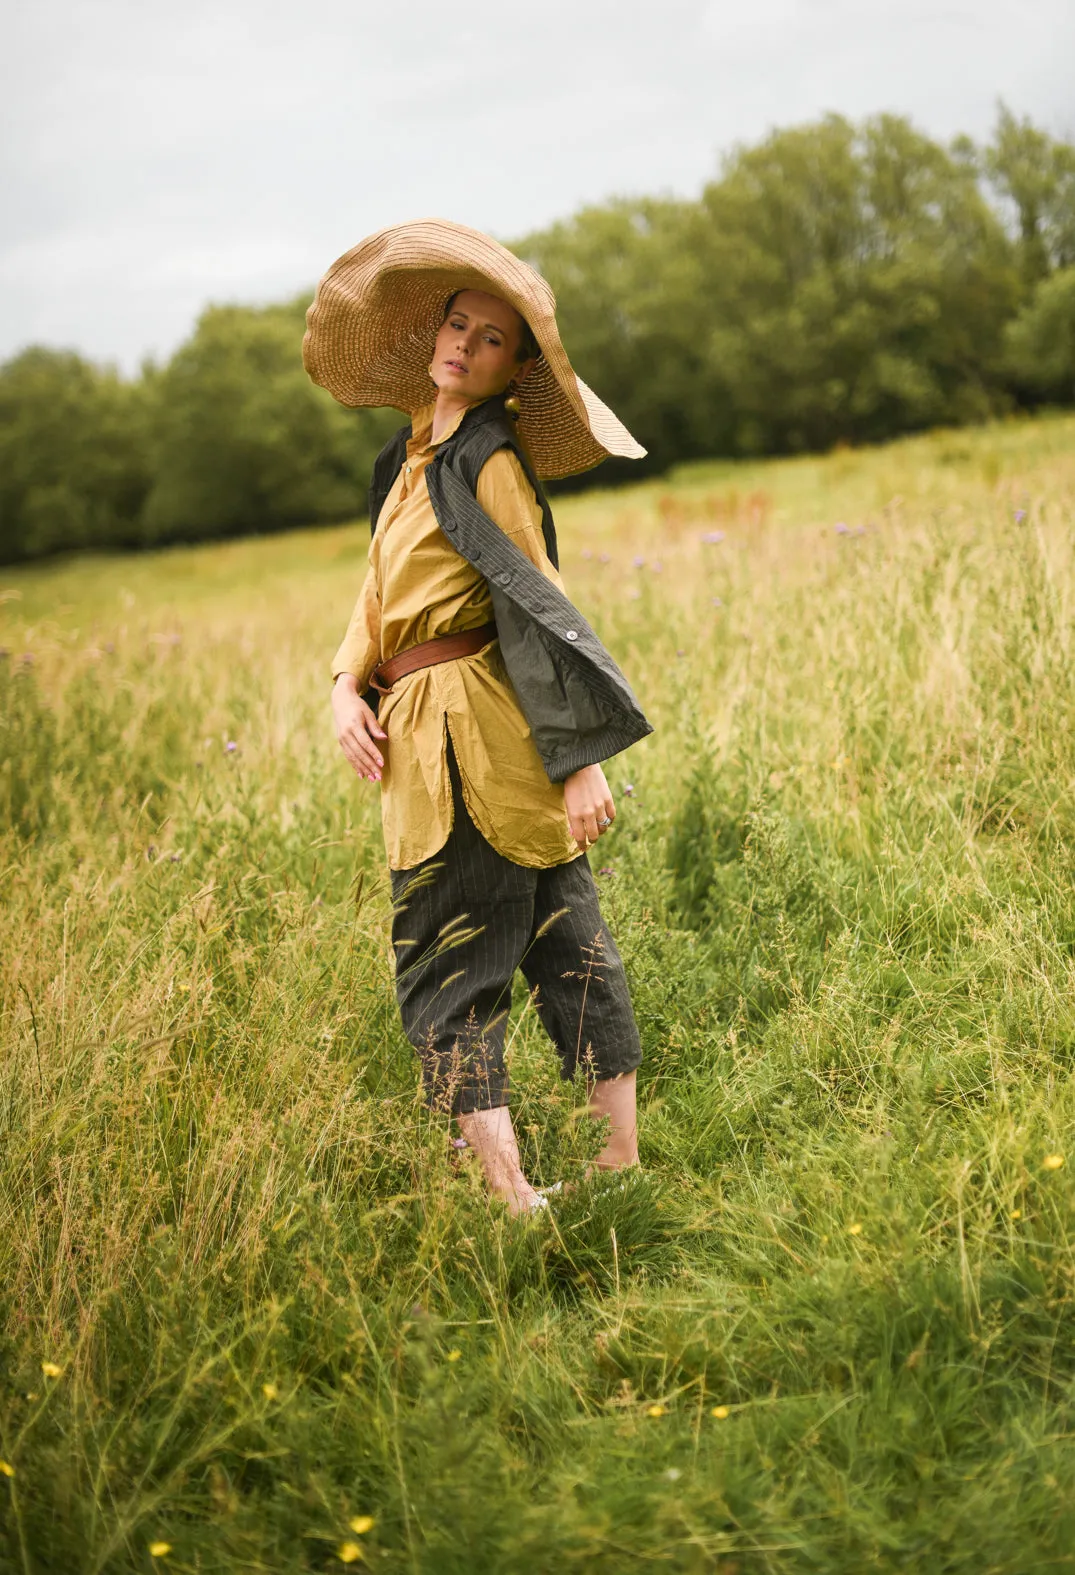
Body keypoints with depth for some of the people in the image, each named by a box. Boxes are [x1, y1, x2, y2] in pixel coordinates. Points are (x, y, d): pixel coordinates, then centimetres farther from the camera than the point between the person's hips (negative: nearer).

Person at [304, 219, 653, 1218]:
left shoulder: (488, 458, -11)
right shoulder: (415, 450, 16)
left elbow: (540, 608, -15)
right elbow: (379, 587, 17)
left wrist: (580, 760, -19)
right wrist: (347, 687, -1)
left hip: (473, 731, -8)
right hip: (419, 726, 8)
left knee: (448, 958, -5)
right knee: (561, 936, 10)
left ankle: (511, 1196, -3)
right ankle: (624, 1156, 18)